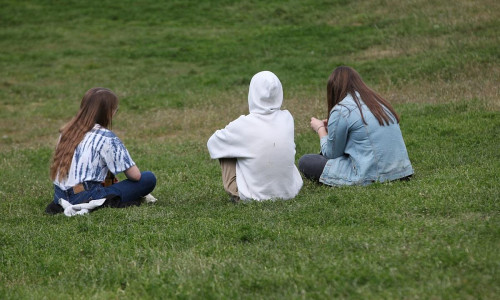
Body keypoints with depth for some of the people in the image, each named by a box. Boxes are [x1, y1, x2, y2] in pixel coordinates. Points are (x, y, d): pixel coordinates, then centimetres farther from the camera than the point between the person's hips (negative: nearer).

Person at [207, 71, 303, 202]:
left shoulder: (243, 125, -15)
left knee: (225, 148, 14)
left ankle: (235, 193, 13)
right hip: (288, 191, 4)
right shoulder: (287, 119, -4)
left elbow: (212, 143, 1)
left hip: (255, 194, -4)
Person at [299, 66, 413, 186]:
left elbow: (331, 154, 2)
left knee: (305, 162, 2)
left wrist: (320, 129, 20)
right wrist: (330, 126, 24)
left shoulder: (341, 111, -9)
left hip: (370, 177, -8)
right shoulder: (378, 101, 13)